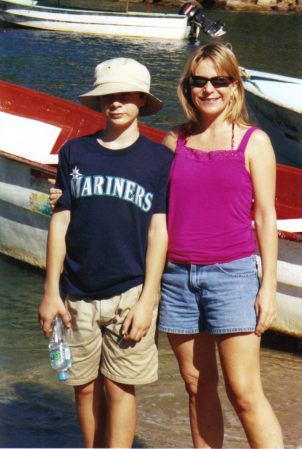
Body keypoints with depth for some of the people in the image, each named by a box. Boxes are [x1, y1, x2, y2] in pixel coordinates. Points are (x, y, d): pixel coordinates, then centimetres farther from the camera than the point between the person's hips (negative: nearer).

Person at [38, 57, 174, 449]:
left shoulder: (159, 158, 2)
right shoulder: (75, 152, 7)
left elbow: (159, 230, -1)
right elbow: (60, 222, 8)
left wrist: (147, 300, -7)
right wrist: (51, 292, 4)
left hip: (130, 293, -2)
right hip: (78, 294, 2)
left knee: (119, 387, -2)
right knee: (85, 386, 7)